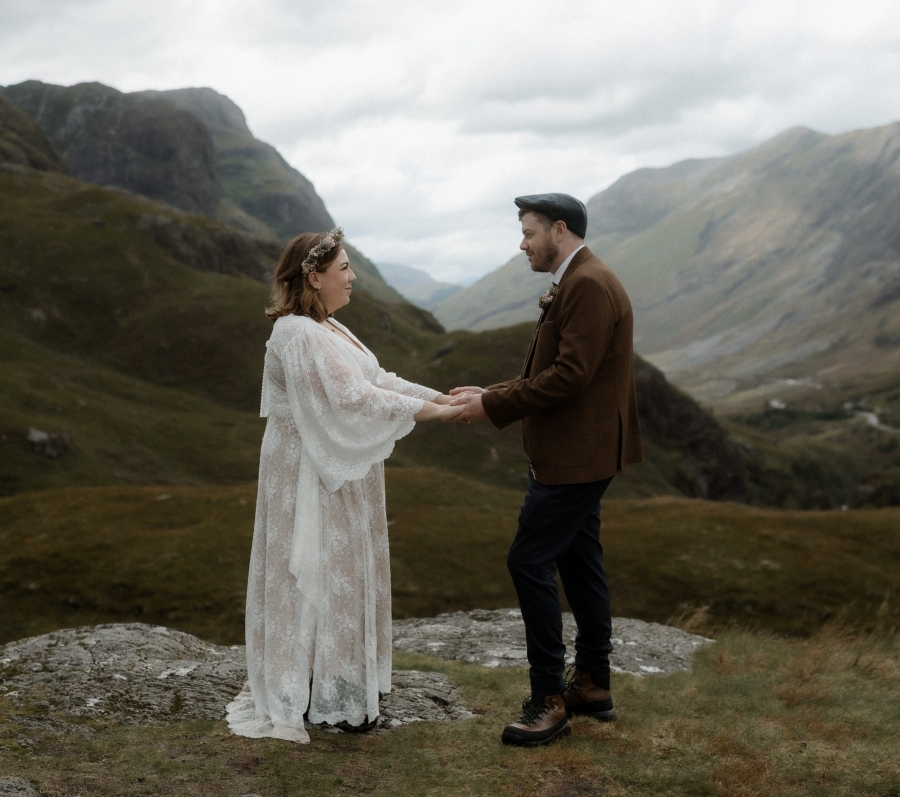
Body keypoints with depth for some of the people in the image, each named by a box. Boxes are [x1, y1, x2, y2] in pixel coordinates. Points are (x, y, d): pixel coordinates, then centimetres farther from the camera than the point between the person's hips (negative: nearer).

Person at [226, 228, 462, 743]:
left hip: (338, 474, 10)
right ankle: (323, 700, 12)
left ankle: (339, 685, 27)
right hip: (312, 475, -10)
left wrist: (442, 396, -1)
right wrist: (433, 413, -23)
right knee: (318, 574, 0)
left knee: (338, 572, 15)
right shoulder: (298, 335, -21)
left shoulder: (328, 330, 12)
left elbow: (376, 380, 9)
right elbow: (352, 398, -25)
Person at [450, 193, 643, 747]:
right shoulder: (575, 285, 16)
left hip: (578, 456, -11)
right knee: (579, 562, 15)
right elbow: (547, 372, 17)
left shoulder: (590, 286, -18)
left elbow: (569, 375, -25)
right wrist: (489, 395, 6)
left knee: (530, 561, -9)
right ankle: (594, 685, 26)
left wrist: (493, 406, -18)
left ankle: (549, 700, -1)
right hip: (572, 453, 11)